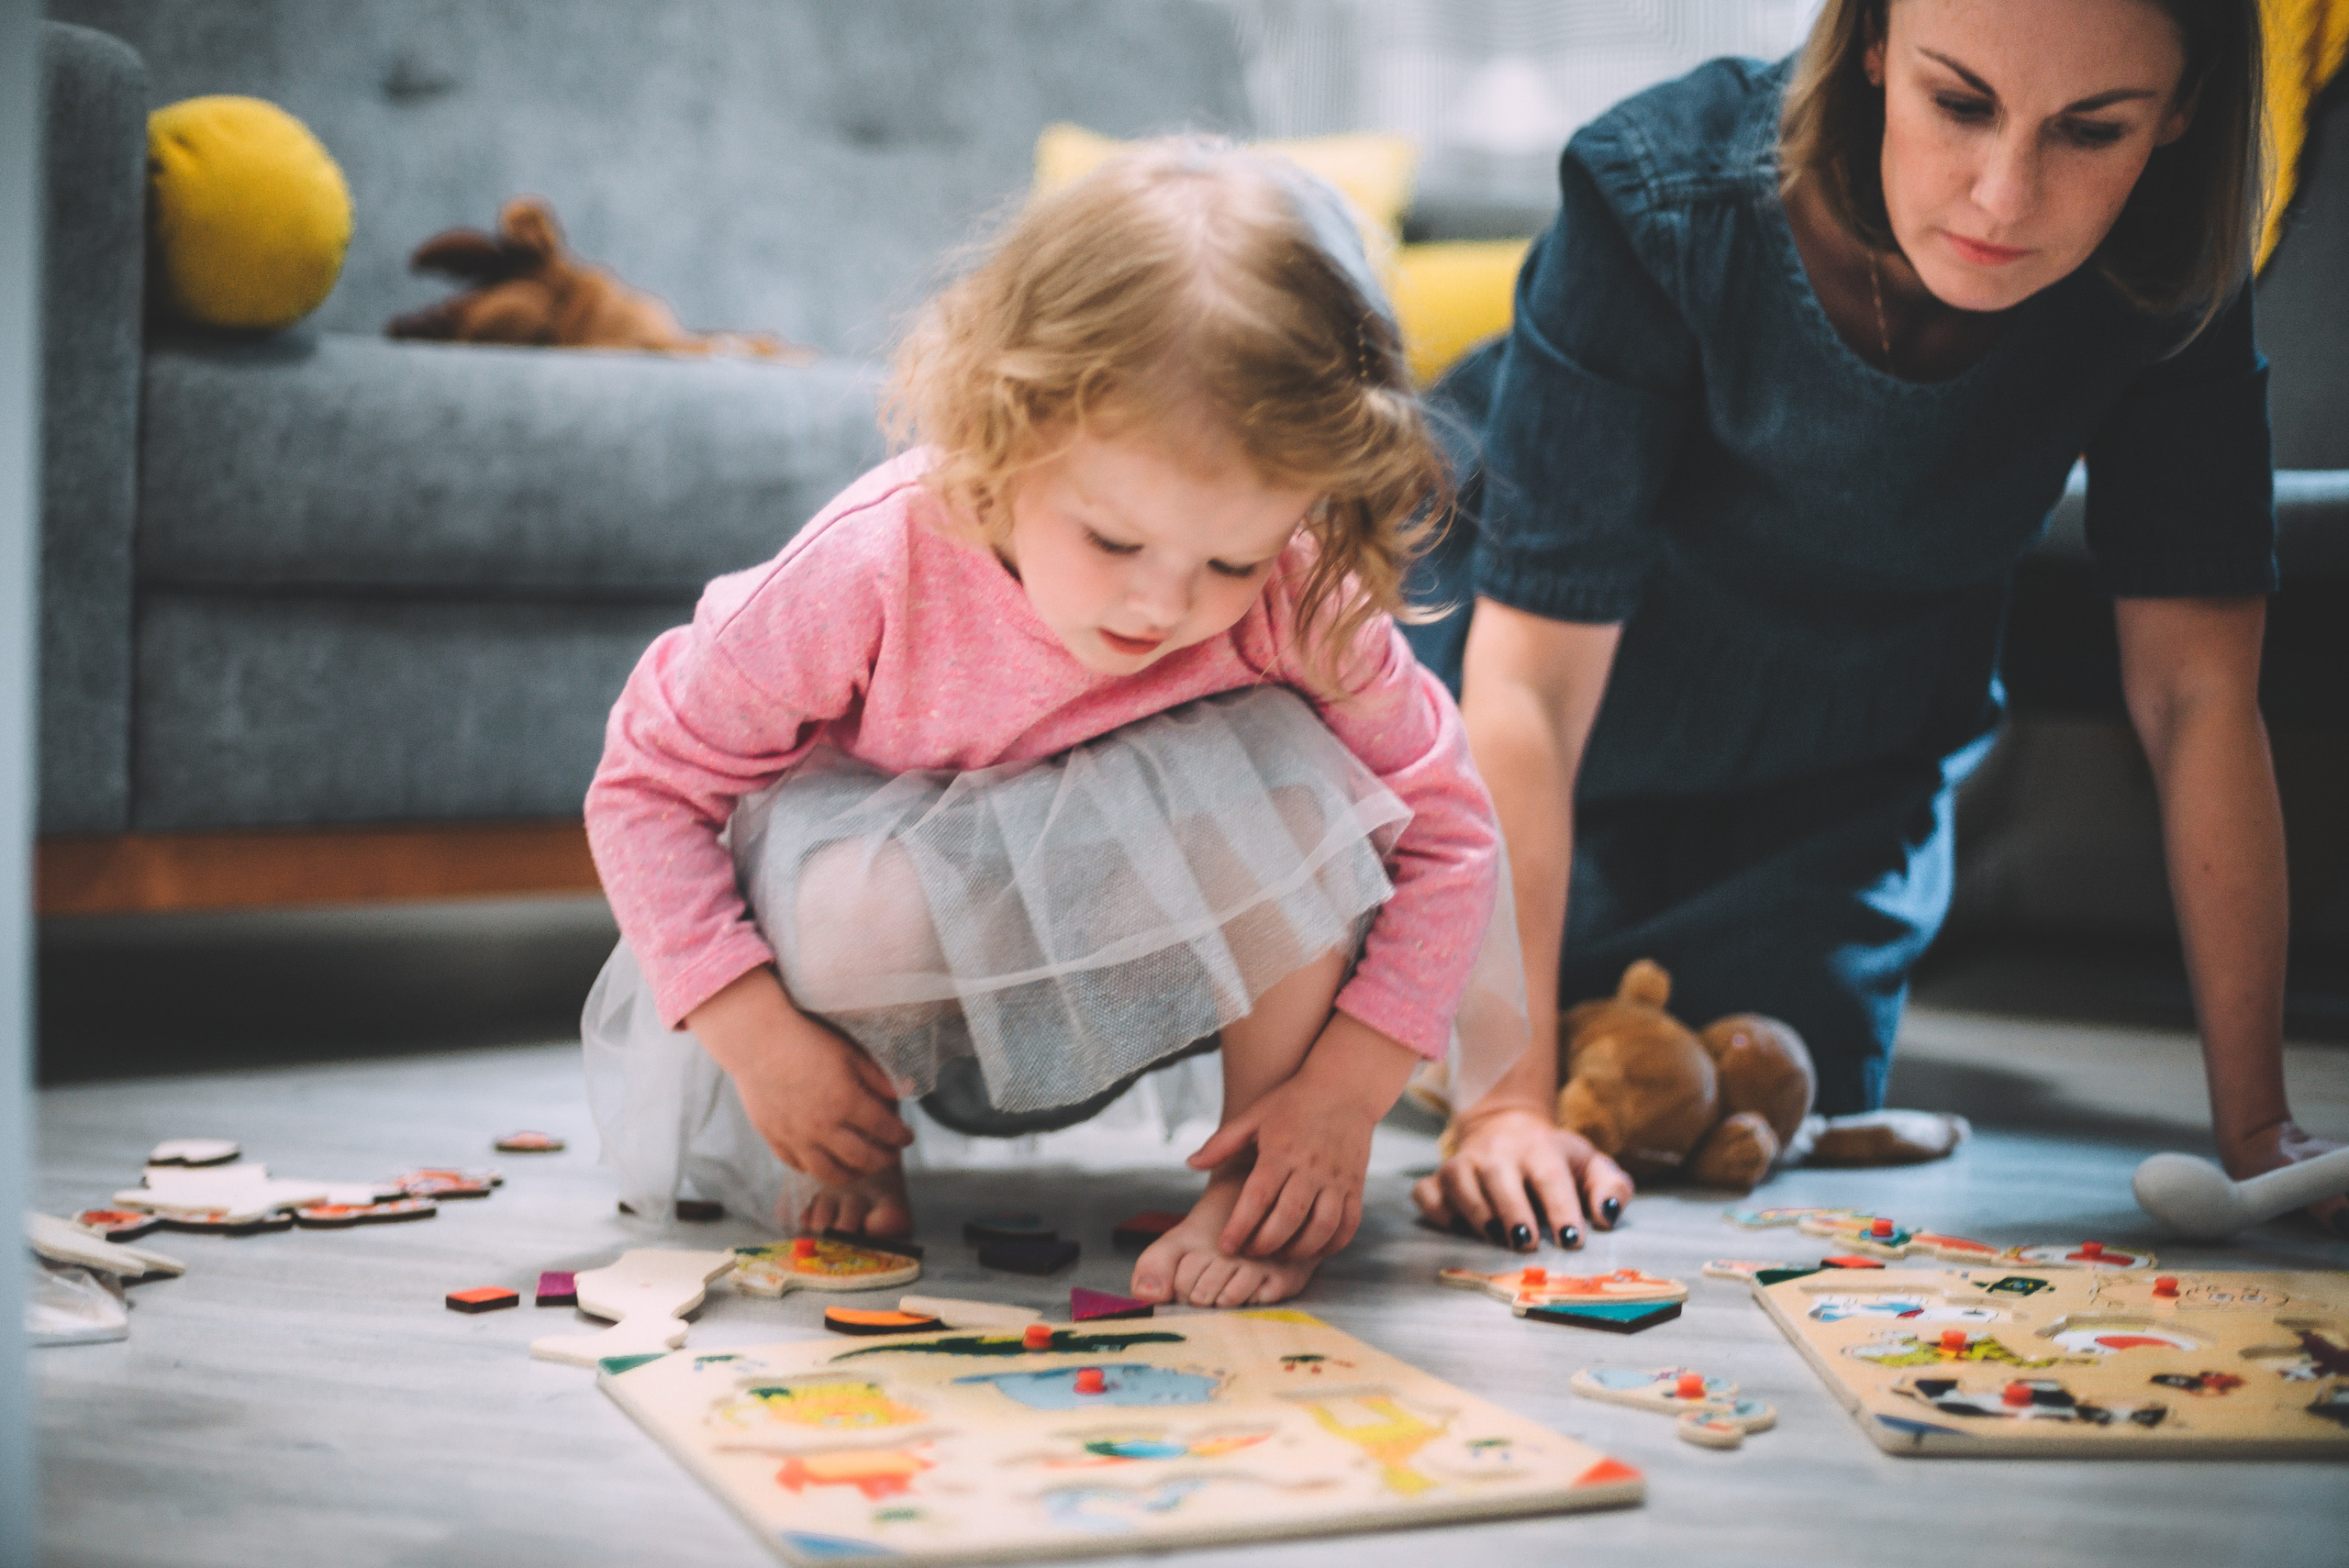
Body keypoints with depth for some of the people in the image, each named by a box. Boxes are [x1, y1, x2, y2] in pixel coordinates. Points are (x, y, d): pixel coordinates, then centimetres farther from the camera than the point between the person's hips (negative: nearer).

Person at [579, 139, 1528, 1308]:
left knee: (1279, 768, -28)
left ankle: (1253, 1183, -14)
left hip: (1141, 949, 2)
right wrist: (759, 1036, -28)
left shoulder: (1297, 600, -27)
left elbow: (1447, 829, -17)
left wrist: (1346, 1089, -27)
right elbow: (648, 784, -20)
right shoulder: (869, 575, -31)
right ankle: (853, 1157, -2)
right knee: (860, 906, -36)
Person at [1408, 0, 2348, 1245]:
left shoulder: (2169, 271, -25)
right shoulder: (1662, 203, -35)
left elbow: (2196, 688, -22)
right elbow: (1531, 676, -36)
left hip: (1847, 771, 3)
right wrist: (1508, 1103, -41)